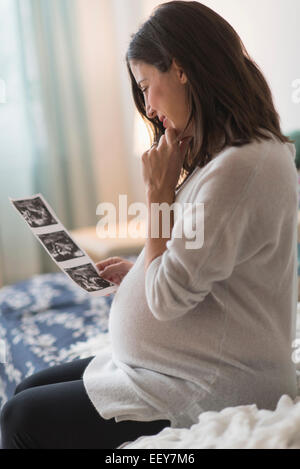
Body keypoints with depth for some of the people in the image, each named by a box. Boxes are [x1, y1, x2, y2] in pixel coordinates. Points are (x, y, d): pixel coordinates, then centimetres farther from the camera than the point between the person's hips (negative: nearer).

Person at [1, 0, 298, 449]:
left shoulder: (240, 168, -26)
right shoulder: (243, 152, 7)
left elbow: (167, 299, -22)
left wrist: (159, 191, -15)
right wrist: (136, 273, 4)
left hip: (210, 393, -10)